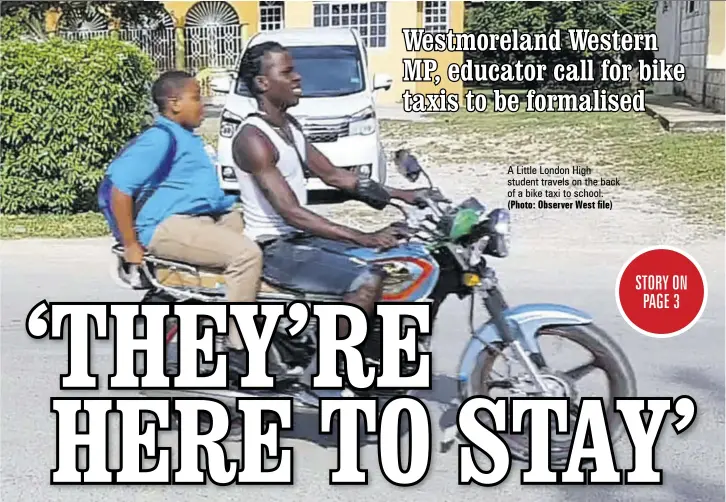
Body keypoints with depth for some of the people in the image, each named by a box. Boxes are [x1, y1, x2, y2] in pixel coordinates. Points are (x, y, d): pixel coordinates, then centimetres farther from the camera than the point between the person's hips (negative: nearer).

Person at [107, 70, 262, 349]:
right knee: (246, 254, -27)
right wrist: (131, 246, -16)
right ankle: (239, 347, -21)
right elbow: (120, 185, -17)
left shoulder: (188, 138, 22)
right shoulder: (160, 138, -9)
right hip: (170, 226, -10)